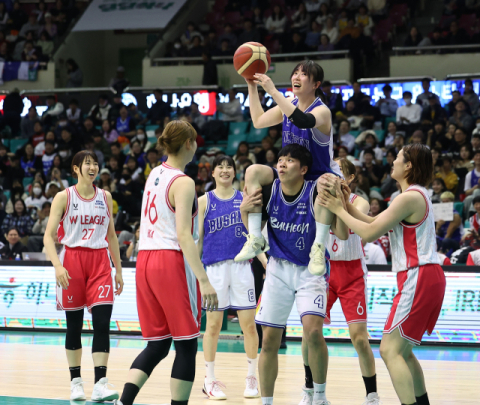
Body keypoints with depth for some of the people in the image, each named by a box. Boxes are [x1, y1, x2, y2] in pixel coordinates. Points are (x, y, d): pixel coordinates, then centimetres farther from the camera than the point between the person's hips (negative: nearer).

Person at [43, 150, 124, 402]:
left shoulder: (105, 197, 9)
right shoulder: (64, 197, -1)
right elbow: (49, 236, -6)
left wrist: (118, 270, 12)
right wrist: (57, 266, -20)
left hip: (100, 262, 2)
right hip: (72, 261, -2)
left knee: (102, 323, -11)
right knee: (74, 326, 4)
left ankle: (100, 384, -15)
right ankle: (76, 381, 15)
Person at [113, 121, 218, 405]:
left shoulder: (155, 174, 12)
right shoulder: (183, 183, -11)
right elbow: (183, 235, -20)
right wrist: (204, 280, -25)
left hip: (146, 260, 8)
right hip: (173, 262, -8)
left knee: (157, 345, 10)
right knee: (186, 346, 0)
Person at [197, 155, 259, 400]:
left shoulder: (244, 198, 8)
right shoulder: (205, 201, 5)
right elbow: (198, 237, 6)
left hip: (241, 266, 1)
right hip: (214, 267, -1)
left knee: (249, 325, 1)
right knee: (213, 325, 1)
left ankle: (251, 377, 15)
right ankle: (210, 381, 11)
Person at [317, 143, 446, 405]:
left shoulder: (410, 197, -14)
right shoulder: (417, 195, 18)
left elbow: (369, 233, -15)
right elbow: (376, 224, 18)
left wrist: (339, 210, -5)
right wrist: (347, 205, 11)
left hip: (418, 279, -10)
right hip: (428, 278, 10)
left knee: (390, 350, -11)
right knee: (402, 351, 18)